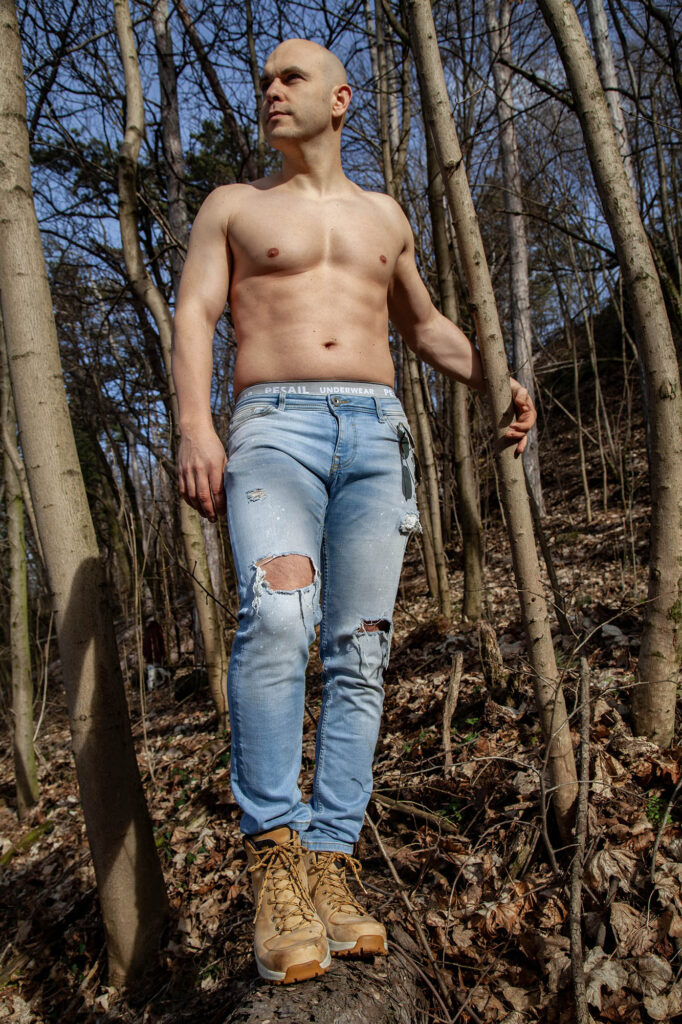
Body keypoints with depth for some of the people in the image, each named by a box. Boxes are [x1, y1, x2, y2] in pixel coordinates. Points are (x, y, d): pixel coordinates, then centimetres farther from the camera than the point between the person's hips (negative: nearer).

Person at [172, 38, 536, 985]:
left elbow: (421, 323, 32)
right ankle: (275, 856, -15)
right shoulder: (233, 206, 18)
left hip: (375, 430, 3)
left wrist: (497, 382, 15)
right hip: (273, 425, -2)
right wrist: (194, 424, -14)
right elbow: (194, 316, 5)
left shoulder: (384, 215, 25)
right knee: (275, 619, -27)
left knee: (359, 652, -6)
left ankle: (330, 866, 2)